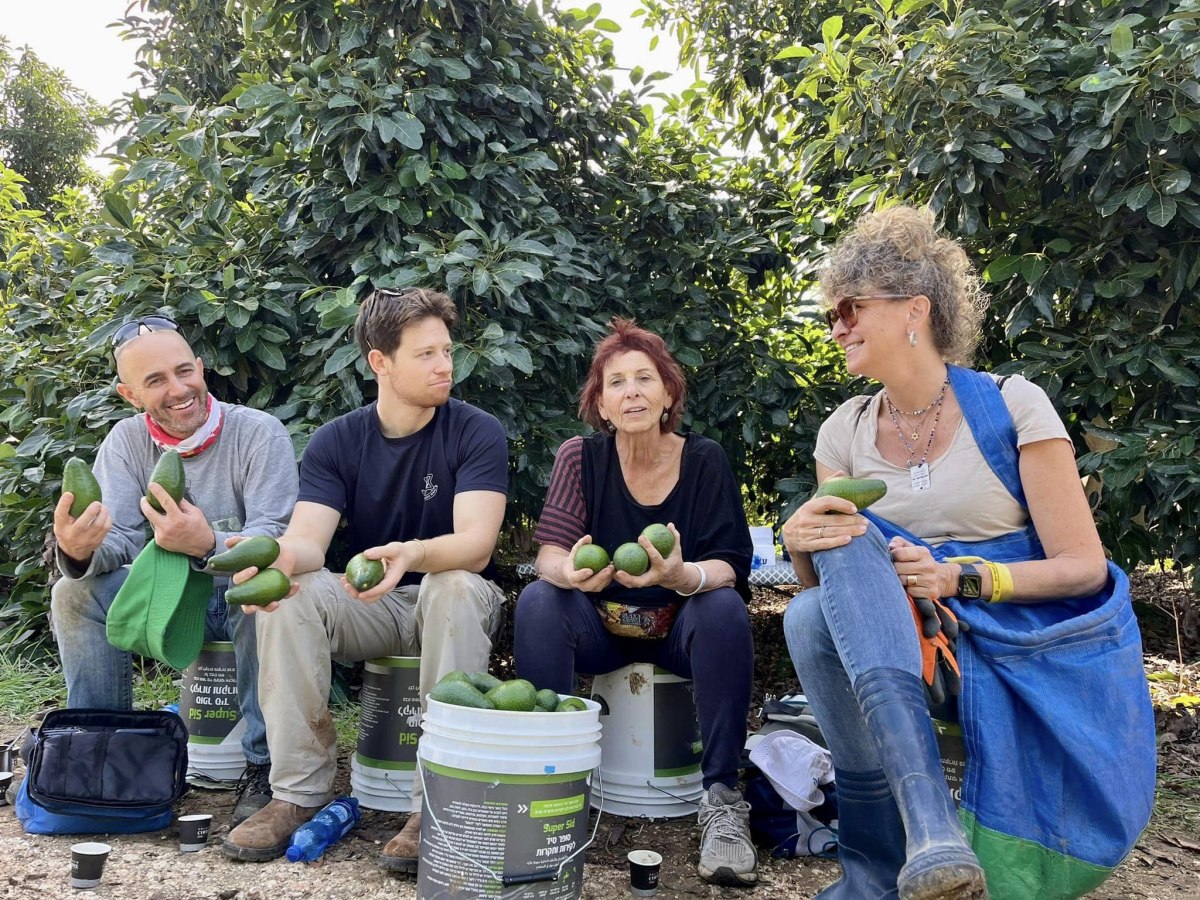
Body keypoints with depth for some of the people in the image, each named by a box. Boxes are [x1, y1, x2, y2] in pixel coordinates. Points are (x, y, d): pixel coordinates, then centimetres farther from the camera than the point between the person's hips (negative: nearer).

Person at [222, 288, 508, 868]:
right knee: (288, 591, -24)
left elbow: (476, 544, -24)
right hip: (370, 606, 3)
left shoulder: (476, 432, -11)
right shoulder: (335, 442, -3)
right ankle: (300, 791, -15)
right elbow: (308, 540, -15)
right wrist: (282, 556, -41)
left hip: (458, 603, -2)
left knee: (454, 584, -36)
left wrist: (411, 555, -47)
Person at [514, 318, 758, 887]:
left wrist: (685, 576, -40)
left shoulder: (705, 461, -8)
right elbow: (550, 554, -11)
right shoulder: (581, 457, -6)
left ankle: (722, 800, -25)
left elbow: (728, 568, -15)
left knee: (724, 608, -31)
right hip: (600, 628, 1)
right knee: (538, 601, -27)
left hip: (681, 628, 0)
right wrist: (570, 573, -37)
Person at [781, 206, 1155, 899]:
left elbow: (1084, 567, -7)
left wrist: (961, 577, -23)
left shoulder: (1011, 406, -5)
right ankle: (927, 822, -38)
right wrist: (803, 545, -21)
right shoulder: (845, 431, 7)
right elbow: (825, 582, 4)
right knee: (811, 618, -32)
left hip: (1034, 646, -2)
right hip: (909, 638, 3)